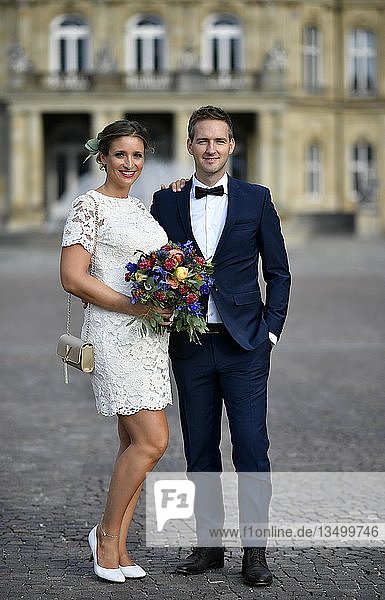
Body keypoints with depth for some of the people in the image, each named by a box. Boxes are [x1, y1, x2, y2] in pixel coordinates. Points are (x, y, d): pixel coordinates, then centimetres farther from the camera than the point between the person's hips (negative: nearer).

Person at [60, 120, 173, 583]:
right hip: (115, 334, -8)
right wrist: (137, 307, -18)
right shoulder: (89, 206, -7)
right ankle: (106, 532, 4)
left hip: (150, 335, 8)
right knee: (152, 441, -13)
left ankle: (117, 547, 14)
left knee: (134, 443, 7)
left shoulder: (142, 208, 17)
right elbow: (73, 278, -15)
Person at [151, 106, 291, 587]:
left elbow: (278, 272, 6)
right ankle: (208, 544, 18)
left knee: (251, 448, -4)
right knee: (199, 451, 8)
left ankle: (255, 551, 2)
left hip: (244, 344, -2)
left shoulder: (256, 199, 3)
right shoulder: (166, 202, 7)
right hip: (189, 345, 2)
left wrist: (270, 329, -2)